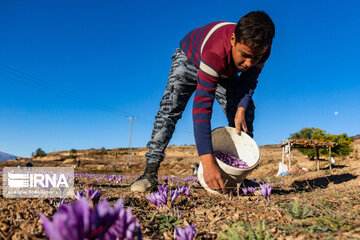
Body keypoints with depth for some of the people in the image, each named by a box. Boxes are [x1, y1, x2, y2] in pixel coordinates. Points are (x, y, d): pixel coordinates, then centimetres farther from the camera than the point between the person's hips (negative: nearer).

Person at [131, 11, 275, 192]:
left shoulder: (260, 48, -29)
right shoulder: (216, 52, -47)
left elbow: (249, 81, -9)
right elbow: (202, 106, -52)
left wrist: (241, 110, -29)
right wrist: (208, 162, -58)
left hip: (225, 73, 5)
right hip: (191, 60, -5)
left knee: (245, 112, -9)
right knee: (170, 107, -28)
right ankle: (150, 172, -25)